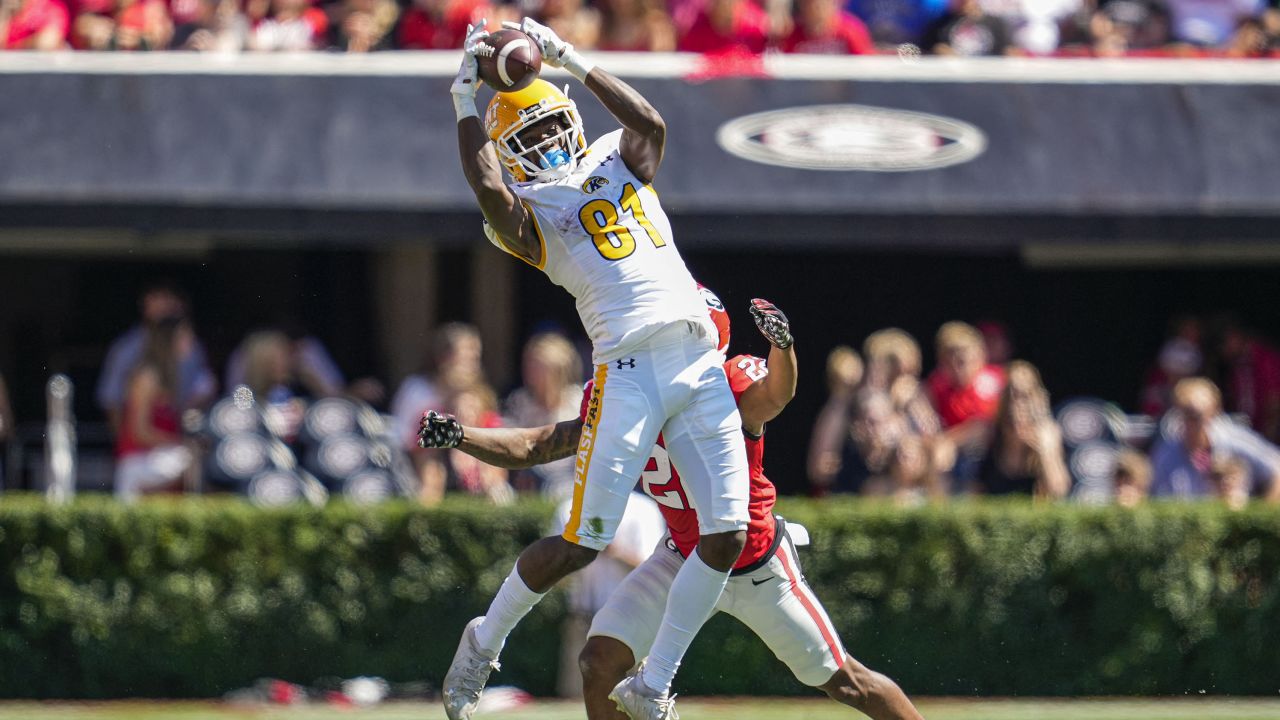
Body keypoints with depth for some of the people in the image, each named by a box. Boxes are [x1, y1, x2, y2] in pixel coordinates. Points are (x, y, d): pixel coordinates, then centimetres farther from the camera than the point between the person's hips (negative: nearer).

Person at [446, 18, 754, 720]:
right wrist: (466, 98, -9)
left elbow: (650, 123, 1)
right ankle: (485, 640, 19)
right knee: (582, 542, -8)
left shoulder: (615, 162, 21)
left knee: (727, 536, -3)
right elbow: (489, 191, -16)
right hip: (629, 372, -4)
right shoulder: (525, 214, 7)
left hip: (702, 368, 5)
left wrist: (570, 60, 1)